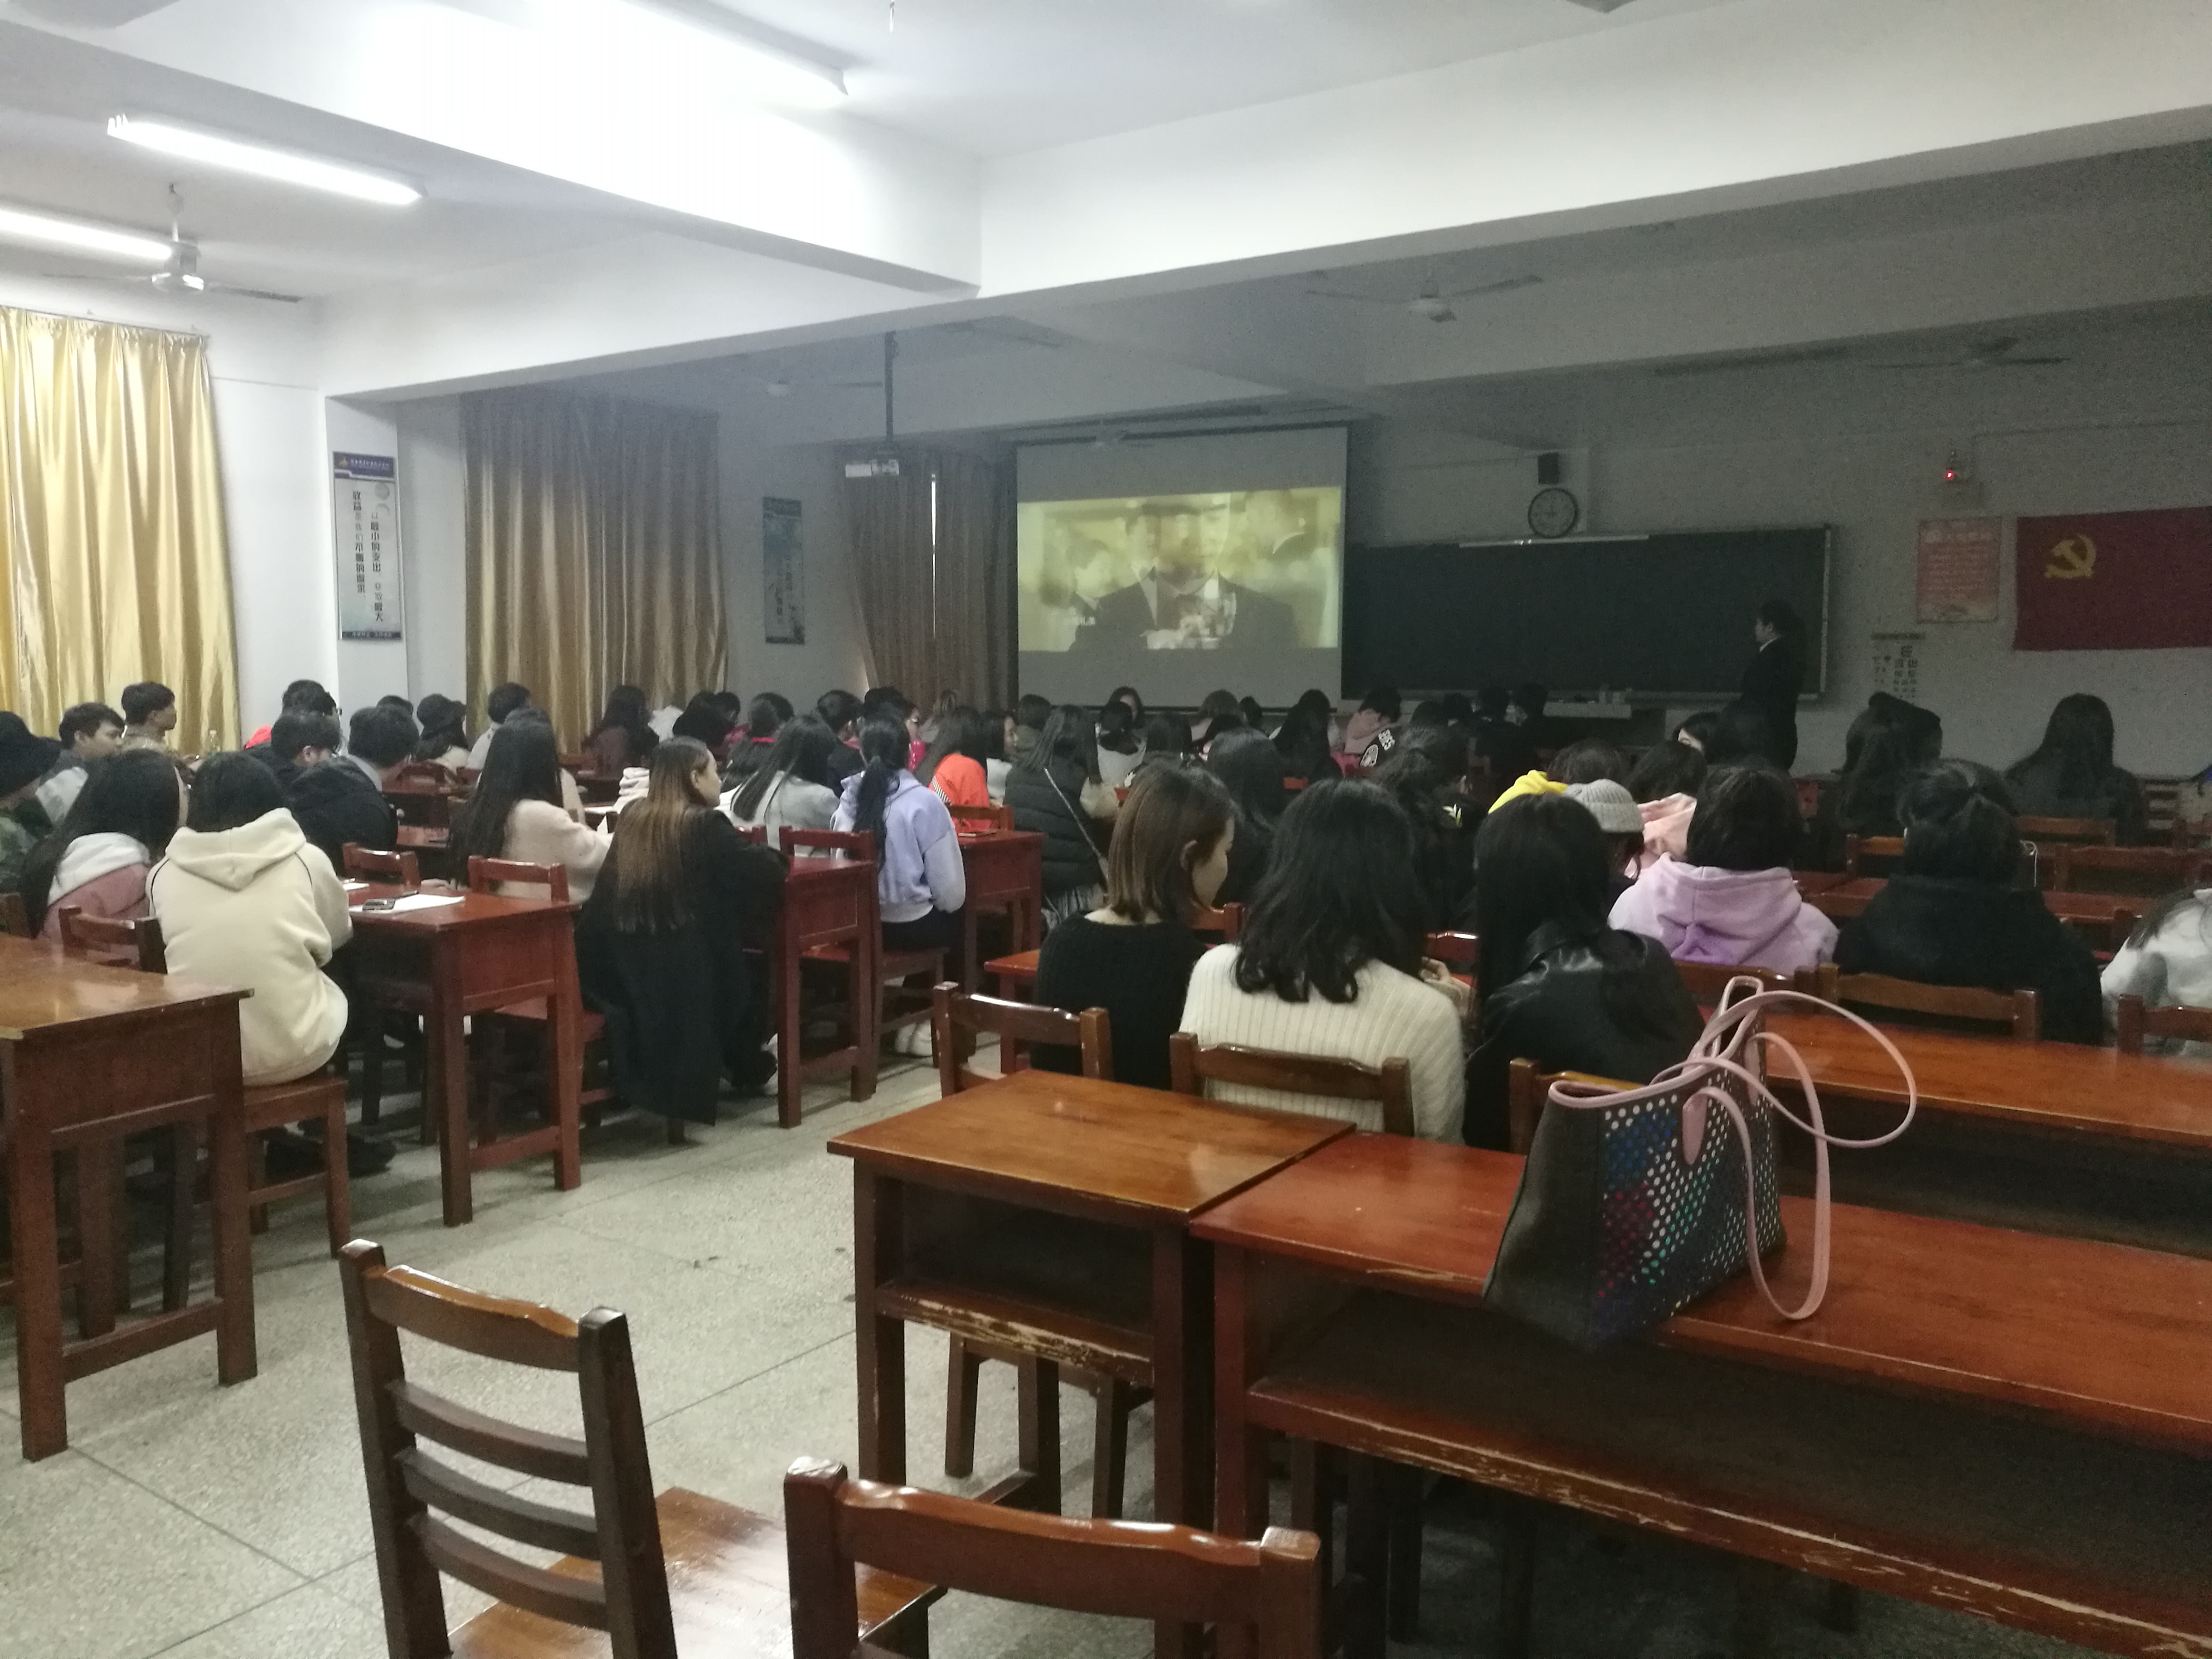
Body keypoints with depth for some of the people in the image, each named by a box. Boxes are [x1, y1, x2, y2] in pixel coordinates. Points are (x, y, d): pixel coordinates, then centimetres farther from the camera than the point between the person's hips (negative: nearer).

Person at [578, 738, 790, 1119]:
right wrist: (771, 856, 14)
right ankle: (745, 1068, 35)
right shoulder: (705, 825, -11)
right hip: (683, 972, -6)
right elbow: (768, 871, -11)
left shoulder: (631, 821, 7)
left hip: (622, 971, 6)